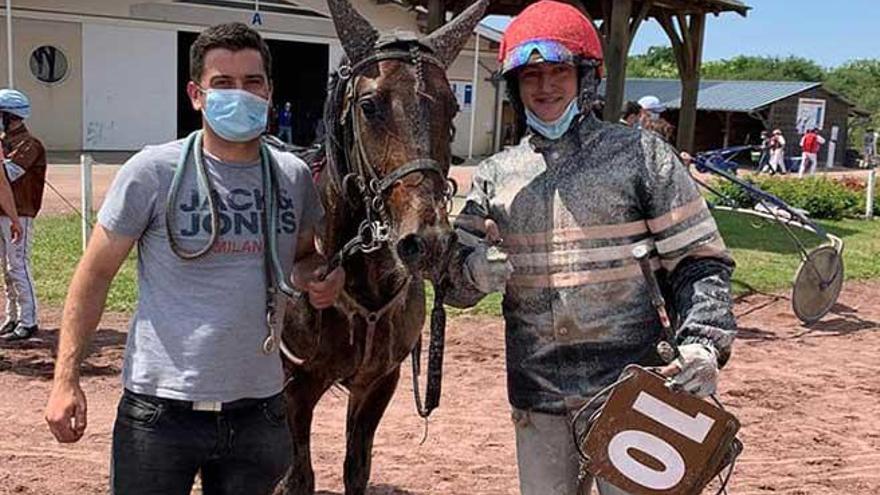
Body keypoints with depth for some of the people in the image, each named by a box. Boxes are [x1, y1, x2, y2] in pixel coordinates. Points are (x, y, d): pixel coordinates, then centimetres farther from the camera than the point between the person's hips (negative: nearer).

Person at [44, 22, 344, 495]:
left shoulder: (294, 176, 1)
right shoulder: (152, 172, -9)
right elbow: (95, 274, -3)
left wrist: (320, 278, -5)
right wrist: (66, 378, -8)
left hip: (258, 410, 3)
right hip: (160, 412, -3)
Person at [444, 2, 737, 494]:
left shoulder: (641, 154, -2)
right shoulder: (495, 175, 7)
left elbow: (699, 259, -2)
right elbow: (454, 282, 8)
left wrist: (703, 342, -18)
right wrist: (475, 272, -15)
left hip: (630, 387, -3)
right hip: (537, 397, 3)